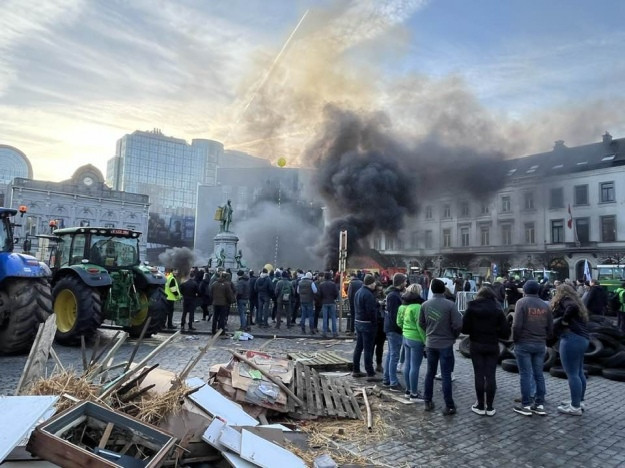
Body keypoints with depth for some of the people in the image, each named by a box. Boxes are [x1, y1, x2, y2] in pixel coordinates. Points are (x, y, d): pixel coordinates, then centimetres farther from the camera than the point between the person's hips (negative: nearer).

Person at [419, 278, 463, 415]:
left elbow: (421, 323, 5)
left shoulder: (425, 304, -3)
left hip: (430, 343, 4)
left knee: (430, 372, 16)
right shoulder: (450, 305, -15)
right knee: (446, 375, 3)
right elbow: (458, 325, -14)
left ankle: (428, 401, 24)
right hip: (446, 344, -3)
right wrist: (453, 336, 4)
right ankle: (449, 406, 9)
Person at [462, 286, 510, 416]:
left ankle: (480, 406, 11)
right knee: (490, 376, 5)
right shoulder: (497, 309, -4)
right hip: (493, 346, 1)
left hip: (476, 345, 0)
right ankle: (489, 407, 10)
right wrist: (495, 333, 11)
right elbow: (505, 331, -6)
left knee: (479, 375, 6)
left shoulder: (471, 308, -5)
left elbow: (464, 328, -8)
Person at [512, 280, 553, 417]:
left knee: (525, 375, 0)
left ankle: (526, 405, 5)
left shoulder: (521, 302, -10)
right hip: (540, 344, 5)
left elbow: (517, 325, -17)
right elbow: (550, 327, 9)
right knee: (539, 374, 11)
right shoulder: (545, 305, 7)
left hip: (523, 344, -5)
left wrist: (515, 339, -3)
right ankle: (540, 405, 16)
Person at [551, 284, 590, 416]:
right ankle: (579, 401, 27)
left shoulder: (564, 300, -5)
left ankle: (575, 407, 0)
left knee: (572, 374, -5)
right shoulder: (575, 301, 22)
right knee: (579, 372, 17)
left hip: (572, 338, -10)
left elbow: (572, 307, -26)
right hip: (583, 338, 10)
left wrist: (565, 320, -16)